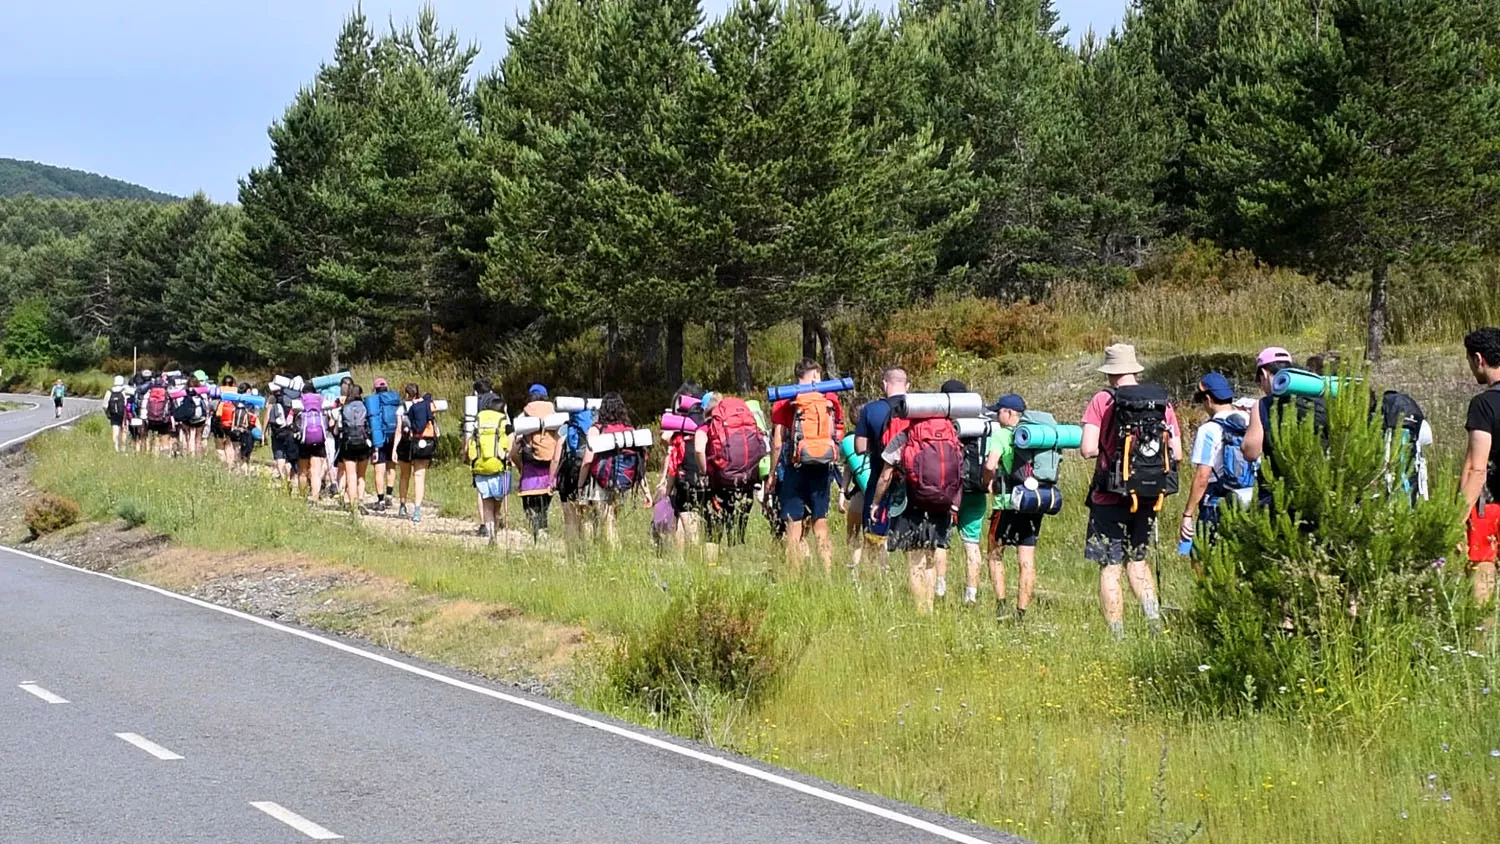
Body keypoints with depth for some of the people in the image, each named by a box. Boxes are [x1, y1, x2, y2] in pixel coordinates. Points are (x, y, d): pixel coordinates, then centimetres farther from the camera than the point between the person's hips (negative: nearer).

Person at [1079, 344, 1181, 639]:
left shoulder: (1102, 401, -9)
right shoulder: (1162, 401, 2)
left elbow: (1088, 449, -16)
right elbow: (1177, 454, 2)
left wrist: (1108, 447, 6)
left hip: (1110, 499, -4)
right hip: (1148, 497, 4)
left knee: (1110, 568, 4)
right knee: (1137, 561, 22)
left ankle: (1117, 636, 3)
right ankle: (1154, 618, 4)